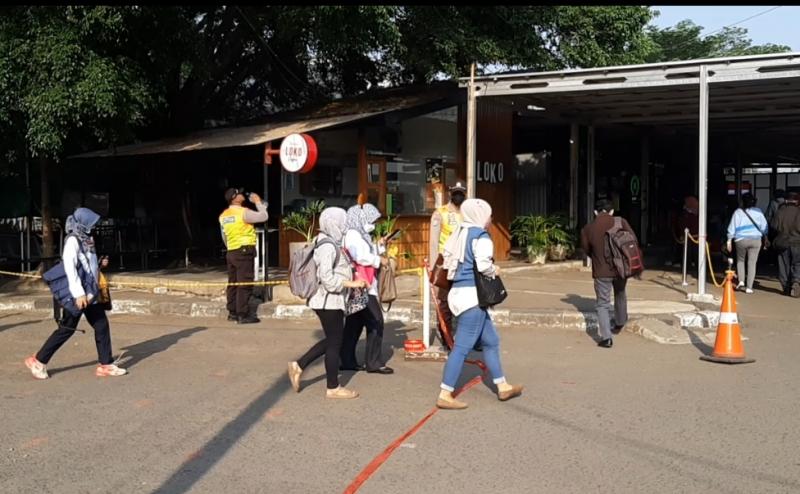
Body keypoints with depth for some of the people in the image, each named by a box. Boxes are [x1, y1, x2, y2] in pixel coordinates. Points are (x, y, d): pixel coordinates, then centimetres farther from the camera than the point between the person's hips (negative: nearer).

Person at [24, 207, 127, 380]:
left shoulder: (86, 240, 11)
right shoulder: (73, 241, -16)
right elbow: (70, 267, -24)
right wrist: (79, 293, -27)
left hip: (90, 293, 8)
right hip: (78, 295, -8)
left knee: (102, 326, 6)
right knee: (67, 329, 0)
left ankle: (106, 365, 12)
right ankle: (38, 361, 15)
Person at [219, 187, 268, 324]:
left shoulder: (223, 215, 12)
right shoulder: (243, 212, -13)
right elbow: (263, 216, -12)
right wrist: (258, 202, 1)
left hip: (231, 252, 8)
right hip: (244, 251, -8)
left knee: (233, 283, 12)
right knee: (245, 284, -6)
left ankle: (232, 312, 18)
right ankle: (243, 315, -6)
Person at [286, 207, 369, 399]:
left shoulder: (331, 243, 12)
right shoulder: (328, 246, -19)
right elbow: (327, 278, -25)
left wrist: (354, 279, 10)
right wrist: (352, 284, -21)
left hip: (330, 301, 10)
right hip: (329, 301, -10)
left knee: (332, 340, 19)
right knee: (335, 343, 1)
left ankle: (298, 365, 22)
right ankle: (333, 388, 13)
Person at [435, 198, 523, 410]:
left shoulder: (459, 234, 13)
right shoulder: (481, 236, -12)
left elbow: (447, 259, 13)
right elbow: (483, 264, -25)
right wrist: (495, 271, -5)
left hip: (460, 291, 10)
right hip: (472, 295, -10)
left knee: (491, 341, 17)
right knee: (462, 347, -5)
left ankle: (503, 387, 26)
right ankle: (445, 396, -2)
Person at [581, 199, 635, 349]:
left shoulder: (587, 229, -5)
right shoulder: (620, 222, -6)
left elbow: (586, 250, 7)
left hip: (601, 271, -2)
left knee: (603, 304, 5)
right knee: (620, 295, 28)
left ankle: (606, 337, -5)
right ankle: (620, 322, 46)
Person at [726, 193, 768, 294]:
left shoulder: (738, 212, -3)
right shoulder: (758, 212, 3)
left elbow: (732, 227, -2)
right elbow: (764, 227, 5)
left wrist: (729, 240, 3)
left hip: (741, 240, -1)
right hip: (756, 240, 1)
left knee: (740, 260, 20)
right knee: (752, 263, 4)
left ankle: (741, 281, 5)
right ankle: (749, 287, 0)